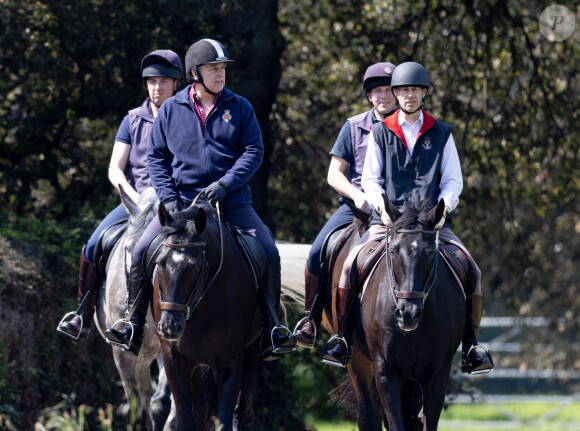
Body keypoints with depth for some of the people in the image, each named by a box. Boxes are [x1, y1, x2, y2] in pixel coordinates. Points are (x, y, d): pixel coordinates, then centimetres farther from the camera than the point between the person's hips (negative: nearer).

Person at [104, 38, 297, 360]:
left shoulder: (240, 108, 5)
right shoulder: (171, 110, 6)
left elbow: (254, 151, -1)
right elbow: (156, 156, 8)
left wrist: (225, 184, -16)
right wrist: (168, 197, -6)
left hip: (232, 203, 0)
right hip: (182, 203, 0)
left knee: (269, 254, -17)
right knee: (142, 253, -15)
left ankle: (270, 332, -6)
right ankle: (134, 327, -5)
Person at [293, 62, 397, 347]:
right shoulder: (354, 127, 9)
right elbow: (334, 174, 7)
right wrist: (357, 195, -12)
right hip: (354, 206, 1)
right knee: (318, 252, -20)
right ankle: (311, 319, -2)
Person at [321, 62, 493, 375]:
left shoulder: (442, 134, 12)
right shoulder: (380, 133, 12)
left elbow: (453, 180, 9)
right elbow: (370, 178, 9)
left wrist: (442, 208, -10)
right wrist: (381, 206, -9)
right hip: (388, 219, 0)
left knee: (470, 270, -19)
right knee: (351, 264, -23)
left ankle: (470, 349, -11)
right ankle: (343, 339, -12)